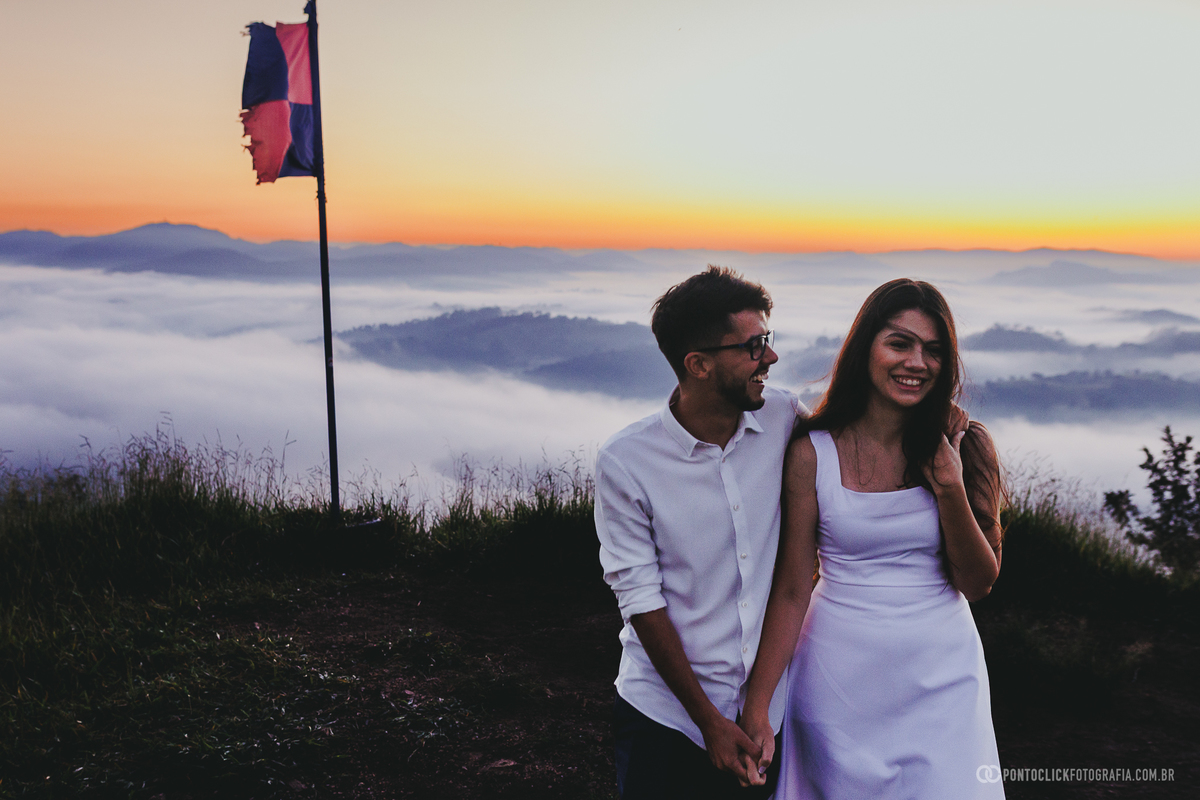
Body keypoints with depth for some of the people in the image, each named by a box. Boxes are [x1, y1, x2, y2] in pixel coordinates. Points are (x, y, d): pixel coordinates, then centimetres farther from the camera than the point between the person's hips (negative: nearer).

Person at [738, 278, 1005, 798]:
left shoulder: (962, 448, -3)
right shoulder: (813, 453, -9)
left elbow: (978, 584, -1)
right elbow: (792, 589, -8)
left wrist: (951, 490, -16)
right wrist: (756, 708, -12)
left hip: (942, 675, 2)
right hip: (840, 675, -1)